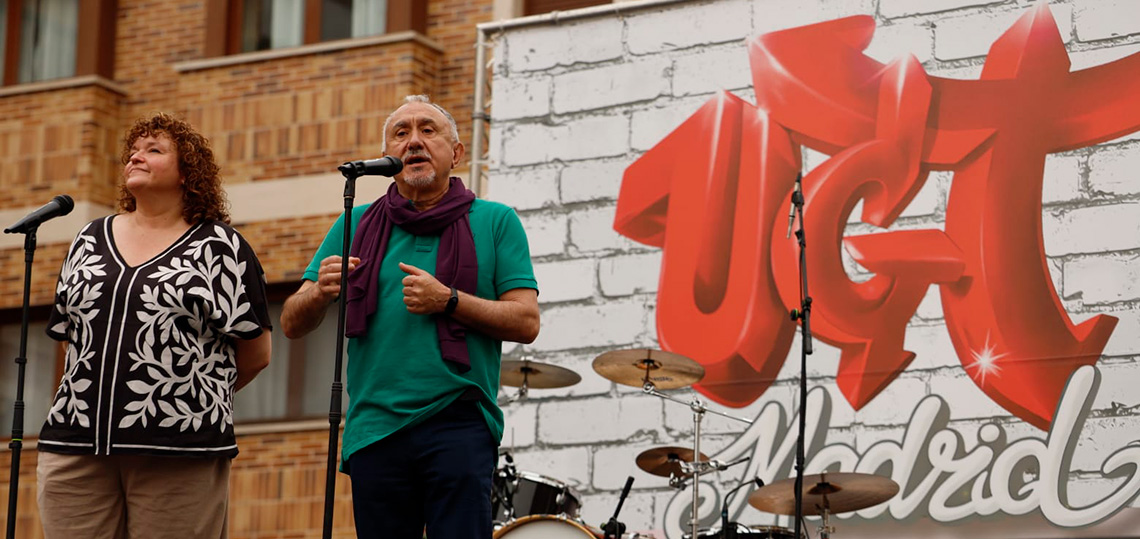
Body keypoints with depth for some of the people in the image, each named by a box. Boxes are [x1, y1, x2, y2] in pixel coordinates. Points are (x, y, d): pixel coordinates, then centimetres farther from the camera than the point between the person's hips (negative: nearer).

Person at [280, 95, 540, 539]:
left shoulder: (494, 222, 8)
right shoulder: (357, 226, 14)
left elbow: (526, 323, 1)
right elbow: (292, 325, 10)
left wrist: (447, 301, -12)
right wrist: (320, 292, -12)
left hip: (459, 424, -2)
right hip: (375, 430, 3)